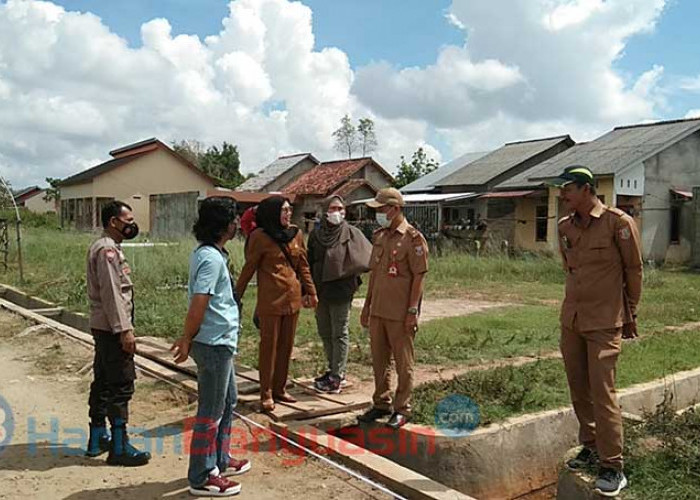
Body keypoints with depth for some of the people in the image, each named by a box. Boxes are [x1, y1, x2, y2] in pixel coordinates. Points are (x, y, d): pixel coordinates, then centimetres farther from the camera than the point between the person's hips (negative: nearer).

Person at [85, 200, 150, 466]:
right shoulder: (107, 250, -17)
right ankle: (119, 448, 1)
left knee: (103, 383, 16)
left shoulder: (104, 247, 15)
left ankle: (97, 439, 26)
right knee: (121, 387, -5)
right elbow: (111, 293, -23)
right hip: (112, 328, -11)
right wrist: (124, 330, -23)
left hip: (104, 327, 11)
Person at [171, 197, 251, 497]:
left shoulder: (207, 254, 10)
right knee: (211, 412, 2)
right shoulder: (212, 259, -21)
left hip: (220, 342, 10)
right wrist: (187, 342, -12)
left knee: (228, 401, 22)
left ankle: (220, 460, 36)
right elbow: (198, 305, -23)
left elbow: (198, 302, 12)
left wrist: (187, 338, 14)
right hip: (214, 343, -10)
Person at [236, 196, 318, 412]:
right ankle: (266, 394, 13)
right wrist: (237, 296, -2)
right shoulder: (260, 236, -8)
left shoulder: (296, 234, 7)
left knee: (286, 345, 12)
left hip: (292, 298, 5)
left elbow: (303, 266, 13)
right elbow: (249, 268, -4)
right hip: (270, 299, -5)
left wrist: (311, 291, 13)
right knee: (269, 346, 3)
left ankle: (280, 388, 25)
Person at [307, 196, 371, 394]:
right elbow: (309, 263, 10)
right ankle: (335, 370, 30)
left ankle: (336, 379, 6)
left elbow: (369, 258, -10)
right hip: (320, 291, 5)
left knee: (340, 334, 1)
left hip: (341, 291, -5)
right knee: (325, 333, 15)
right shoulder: (315, 234, 7)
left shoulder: (351, 233, -5)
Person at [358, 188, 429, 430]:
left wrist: (412, 311, -17)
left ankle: (402, 409, 16)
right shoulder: (379, 236, 11)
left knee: (403, 363, 5)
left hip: (400, 314, -7)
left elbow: (419, 276, -13)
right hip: (378, 310, 7)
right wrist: (367, 305, 15)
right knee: (379, 360, 15)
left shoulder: (413, 238, -11)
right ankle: (381, 403, 29)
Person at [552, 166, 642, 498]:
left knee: (602, 393, -6)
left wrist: (629, 313, 4)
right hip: (571, 320, 6)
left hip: (604, 324, -6)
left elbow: (634, 270, -2)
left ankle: (612, 468, 5)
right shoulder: (565, 227, 7)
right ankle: (591, 447, 31)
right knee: (579, 391, 14)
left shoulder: (618, 223, -10)